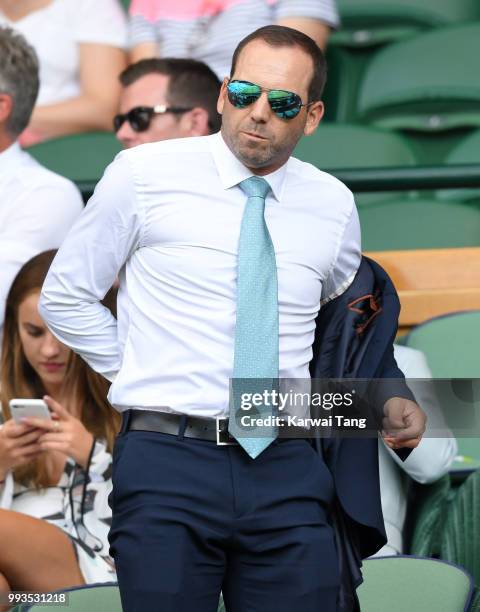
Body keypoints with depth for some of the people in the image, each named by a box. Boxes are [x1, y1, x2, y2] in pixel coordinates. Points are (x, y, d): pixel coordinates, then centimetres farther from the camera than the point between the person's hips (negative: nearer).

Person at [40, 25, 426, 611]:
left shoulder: (334, 204, 10)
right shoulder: (144, 174, 0)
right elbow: (65, 297, 8)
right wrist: (143, 369, 5)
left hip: (288, 472, 3)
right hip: (168, 461, -3)